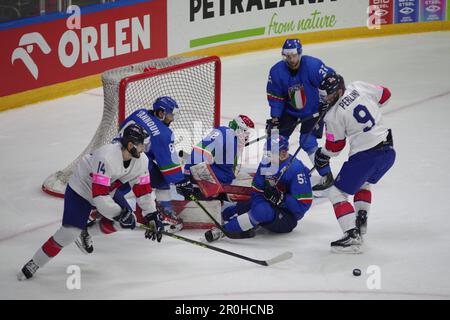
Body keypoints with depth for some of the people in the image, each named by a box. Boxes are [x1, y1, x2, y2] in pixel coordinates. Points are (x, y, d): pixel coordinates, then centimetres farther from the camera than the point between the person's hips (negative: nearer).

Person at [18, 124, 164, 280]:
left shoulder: (141, 161, -15)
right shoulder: (107, 157, -38)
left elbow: (143, 190, -5)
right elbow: (99, 196, -40)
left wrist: (152, 216, -10)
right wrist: (119, 213, -37)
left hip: (107, 192, 8)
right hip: (80, 190, -7)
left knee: (127, 221, -8)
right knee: (70, 233, -19)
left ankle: (86, 233, 15)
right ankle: (34, 264, -3)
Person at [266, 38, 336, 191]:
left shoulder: (313, 65, -27)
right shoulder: (277, 71, -15)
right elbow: (275, 96, -7)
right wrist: (274, 119, -12)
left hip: (313, 109, -4)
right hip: (290, 109, 4)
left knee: (307, 141, -17)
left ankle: (327, 176, -8)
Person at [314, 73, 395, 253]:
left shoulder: (334, 116, -10)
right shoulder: (359, 87, 2)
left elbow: (335, 146, 0)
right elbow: (384, 95, 18)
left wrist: (322, 156, 20)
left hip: (364, 156, -7)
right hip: (388, 151, 7)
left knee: (337, 193, 3)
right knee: (364, 183, 35)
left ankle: (352, 236, -9)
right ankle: (361, 221, 29)